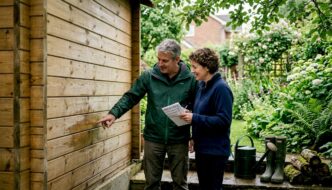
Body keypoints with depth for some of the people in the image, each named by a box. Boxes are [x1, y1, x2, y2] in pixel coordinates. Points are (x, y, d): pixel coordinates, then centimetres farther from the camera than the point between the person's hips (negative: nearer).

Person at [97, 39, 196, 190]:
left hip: (179, 140, 0)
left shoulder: (190, 79, -4)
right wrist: (114, 113, -17)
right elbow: (131, 97, -4)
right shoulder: (148, 76, -3)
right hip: (153, 138, 1)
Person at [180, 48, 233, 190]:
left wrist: (194, 118, -24)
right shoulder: (201, 85, 7)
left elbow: (224, 120, -23)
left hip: (215, 150, -8)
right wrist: (189, 115, 1)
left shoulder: (221, 88, -18)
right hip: (201, 147, 8)